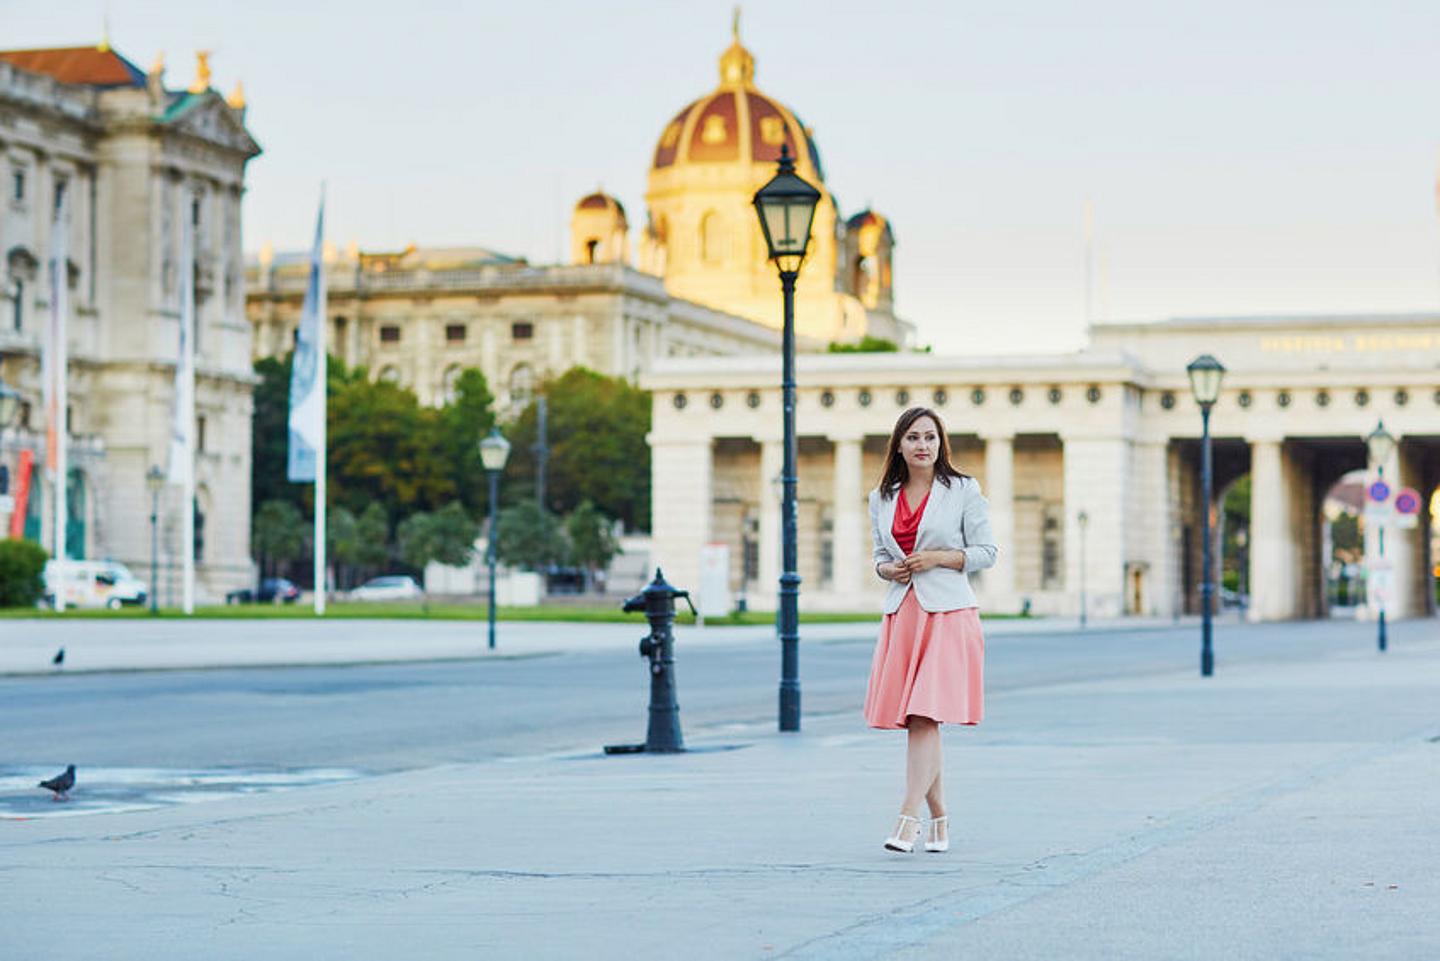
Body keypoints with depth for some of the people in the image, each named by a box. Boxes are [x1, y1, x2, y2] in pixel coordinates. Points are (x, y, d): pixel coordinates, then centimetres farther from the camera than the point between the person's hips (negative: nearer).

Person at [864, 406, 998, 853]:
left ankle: (908, 818, -16)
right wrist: (887, 568, -2)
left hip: (948, 614, -5)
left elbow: (987, 551, 1)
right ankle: (939, 819, 16)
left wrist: (940, 557, -12)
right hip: (901, 612, 5)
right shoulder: (882, 498, 12)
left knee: (924, 717, -14)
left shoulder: (963, 490, 0)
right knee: (915, 722, 5)